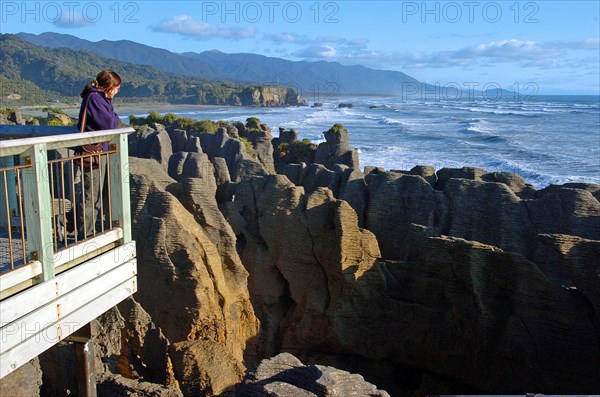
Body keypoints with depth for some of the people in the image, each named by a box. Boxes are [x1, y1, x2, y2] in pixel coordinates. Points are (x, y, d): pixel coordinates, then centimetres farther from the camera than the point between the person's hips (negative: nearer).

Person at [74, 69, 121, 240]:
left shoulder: (101, 99, 16)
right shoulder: (94, 98, -15)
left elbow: (112, 122, 15)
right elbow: (109, 124, -18)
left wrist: (111, 119, -4)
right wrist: (114, 117, -2)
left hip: (100, 152, 10)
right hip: (92, 154, -10)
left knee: (99, 194, 18)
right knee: (90, 195, -4)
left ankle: (97, 230, 30)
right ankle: (86, 235, 3)